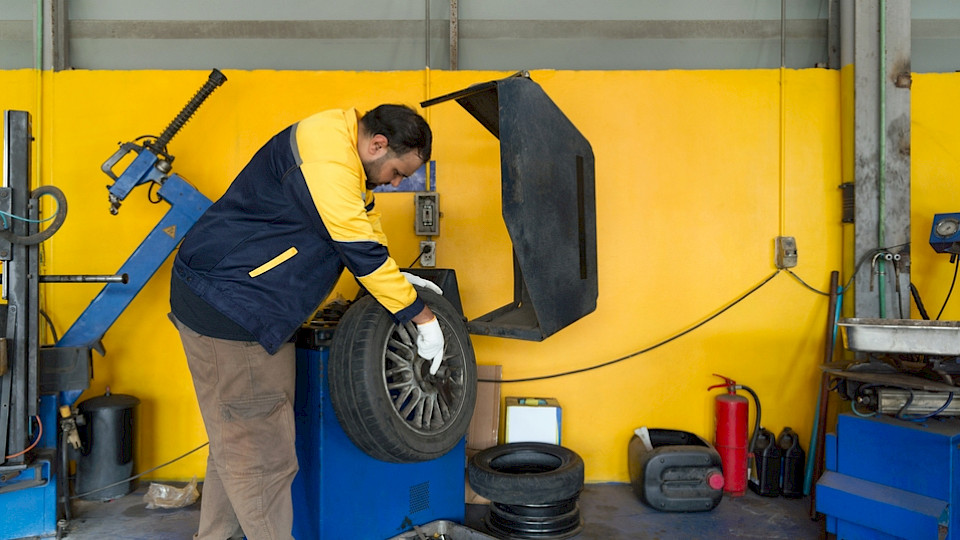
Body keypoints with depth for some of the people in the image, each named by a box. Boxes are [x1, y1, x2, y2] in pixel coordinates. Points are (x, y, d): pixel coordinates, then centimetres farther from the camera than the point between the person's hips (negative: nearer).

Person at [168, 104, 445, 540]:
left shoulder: (343, 144, 10)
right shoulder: (326, 160, -23)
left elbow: (364, 218, 22)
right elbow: (362, 252, -23)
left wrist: (395, 278, 11)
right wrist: (423, 319, -14)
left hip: (255, 307, 11)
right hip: (226, 305, -11)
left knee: (237, 443, 18)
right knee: (262, 454, -4)